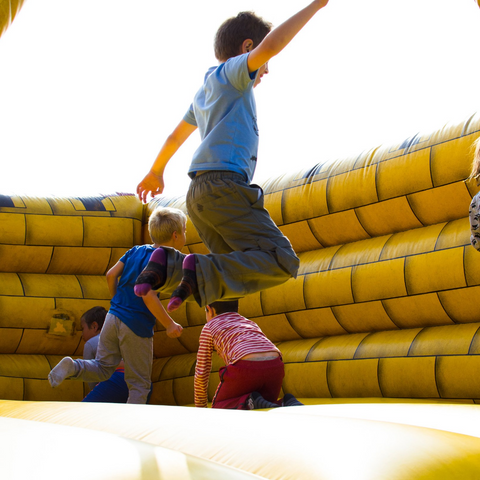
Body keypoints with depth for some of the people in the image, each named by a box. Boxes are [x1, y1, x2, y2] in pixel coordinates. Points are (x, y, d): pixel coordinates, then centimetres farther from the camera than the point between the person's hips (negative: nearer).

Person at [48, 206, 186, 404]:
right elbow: (148, 295, -23)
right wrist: (169, 325, -16)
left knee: (103, 369, 15)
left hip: (114, 317, 6)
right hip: (136, 327, -6)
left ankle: (72, 366, -11)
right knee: (139, 383, 6)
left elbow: (111, 275, 9)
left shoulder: (136, 250, 9)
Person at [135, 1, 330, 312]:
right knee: (282, 264, -14)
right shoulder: (230, 72, 5)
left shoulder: (204, 93, 30)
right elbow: (271, 45, -15)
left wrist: (156, 171, 57)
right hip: (224, 184, -9)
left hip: (200, 193, 9)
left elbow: (175, 136, 42)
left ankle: (168, 267, -5)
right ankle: (202, 273, -26)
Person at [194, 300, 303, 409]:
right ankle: (289, 404, -5)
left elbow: (201, 372, 21)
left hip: (245, 368, -5)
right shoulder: (251, 324, 37)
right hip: (274, 367, 5)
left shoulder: (210, 327, 23)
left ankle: (250, 402, -11)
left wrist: (200, 406, 34)